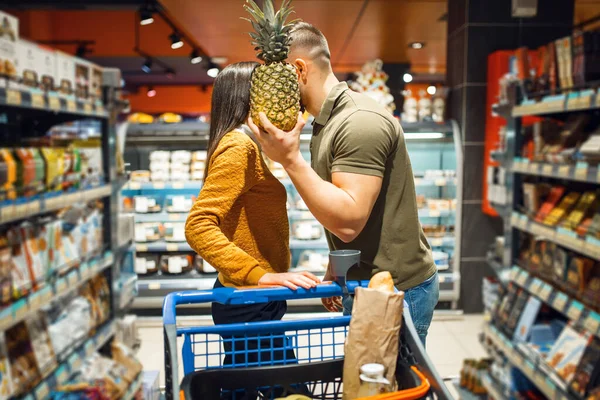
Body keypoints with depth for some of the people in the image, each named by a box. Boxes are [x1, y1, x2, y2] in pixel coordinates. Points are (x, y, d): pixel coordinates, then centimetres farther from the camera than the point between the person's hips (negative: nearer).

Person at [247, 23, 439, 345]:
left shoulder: (361, 122, -21)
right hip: (364, 285, 9)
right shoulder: (328, 122, 10)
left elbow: (348, 221, -28)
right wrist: (334, 273, 18)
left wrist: (290, 159, -27)